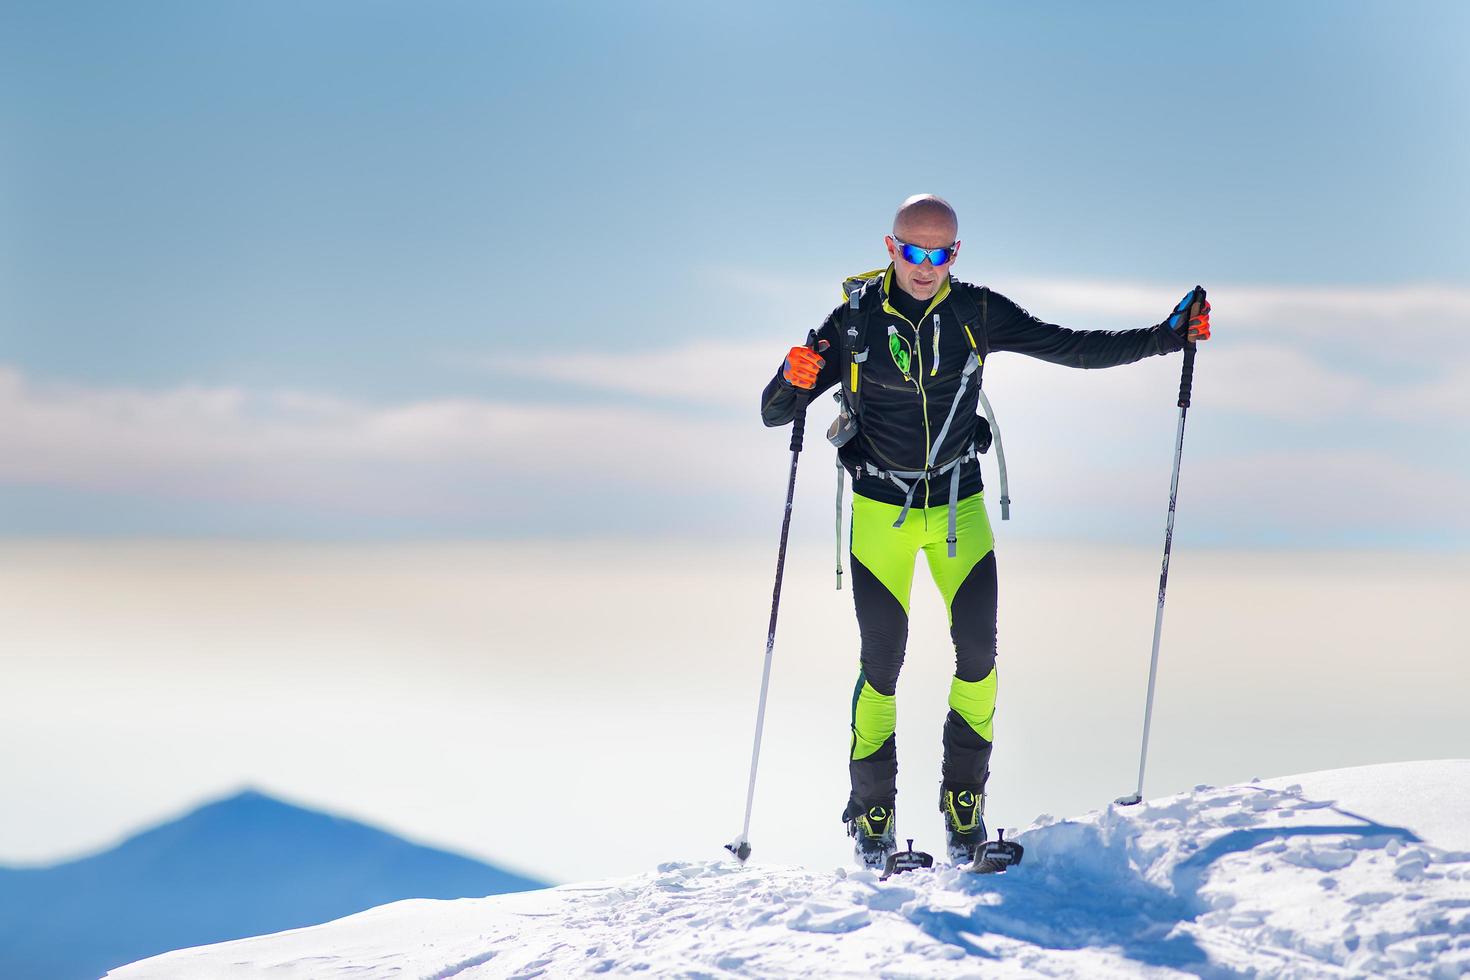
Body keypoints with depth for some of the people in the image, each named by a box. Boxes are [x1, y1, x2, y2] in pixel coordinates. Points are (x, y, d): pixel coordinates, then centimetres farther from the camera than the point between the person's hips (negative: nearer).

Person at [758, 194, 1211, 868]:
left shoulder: (978, 314, -4)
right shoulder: (854, 321, -9)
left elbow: (1072, 348, 0)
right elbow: (774, 414, -6)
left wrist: (1166, 337, -6)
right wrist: (794, 381, -29)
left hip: (958, 503, 2)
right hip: (881, 508, -2)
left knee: (978, 651, -9)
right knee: (881, 660, -6)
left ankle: (963, 799, 5)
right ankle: (871, 813, 6)